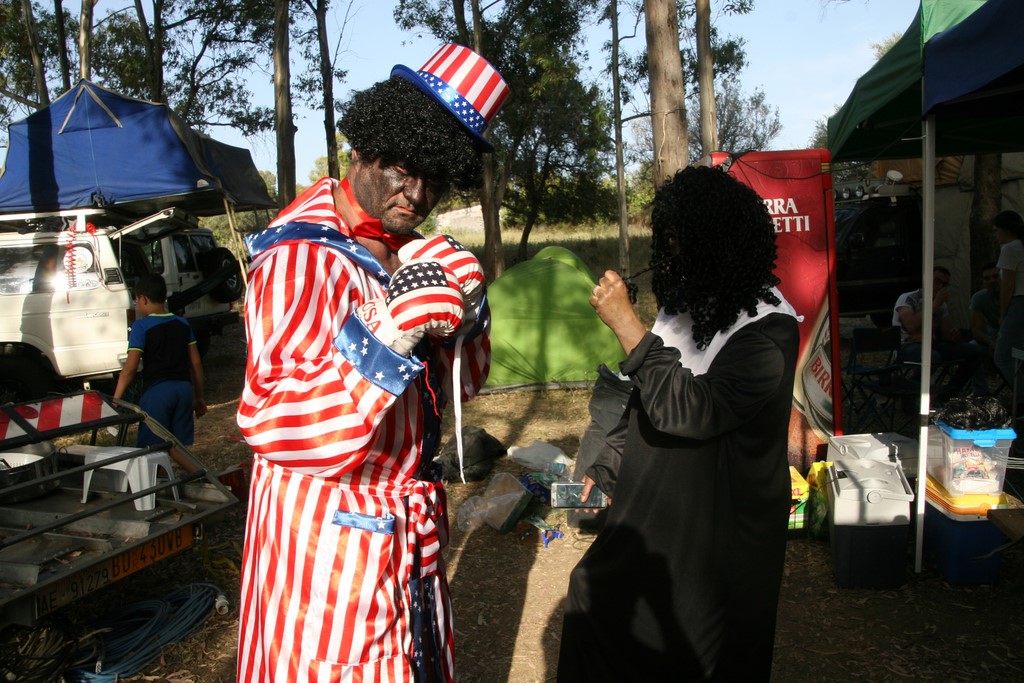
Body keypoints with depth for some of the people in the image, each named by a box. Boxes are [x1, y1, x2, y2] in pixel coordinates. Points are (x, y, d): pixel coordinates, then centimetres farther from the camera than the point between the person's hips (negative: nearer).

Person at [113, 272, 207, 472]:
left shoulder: (141, 326, -6)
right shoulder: (182, 324, 10)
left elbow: (130, 368, -11)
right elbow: (196, 362, 11)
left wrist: (115, 400, -2)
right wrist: (199, 397, 18)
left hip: (157, 390, -6)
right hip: (184, 388, 6)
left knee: (152, 447, 6)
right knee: (175, 445, 11)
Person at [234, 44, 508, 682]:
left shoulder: (410, 252, 7)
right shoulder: (300, 258, -17)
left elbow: (459, 384, 9)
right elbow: (275, 422, -27)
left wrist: (466, 308, -10)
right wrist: (392, 335, -36)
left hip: (408, 530, 8)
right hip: (329, 528, -7)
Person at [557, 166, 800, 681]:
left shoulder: (769, 330, -23)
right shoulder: (690, 303, 1)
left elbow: (691, 411, -33)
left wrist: (625, 323, -32)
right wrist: (607, 465, 15)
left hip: (717, 531, -7)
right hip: (652, 513, 8)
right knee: (593, 598, 20)